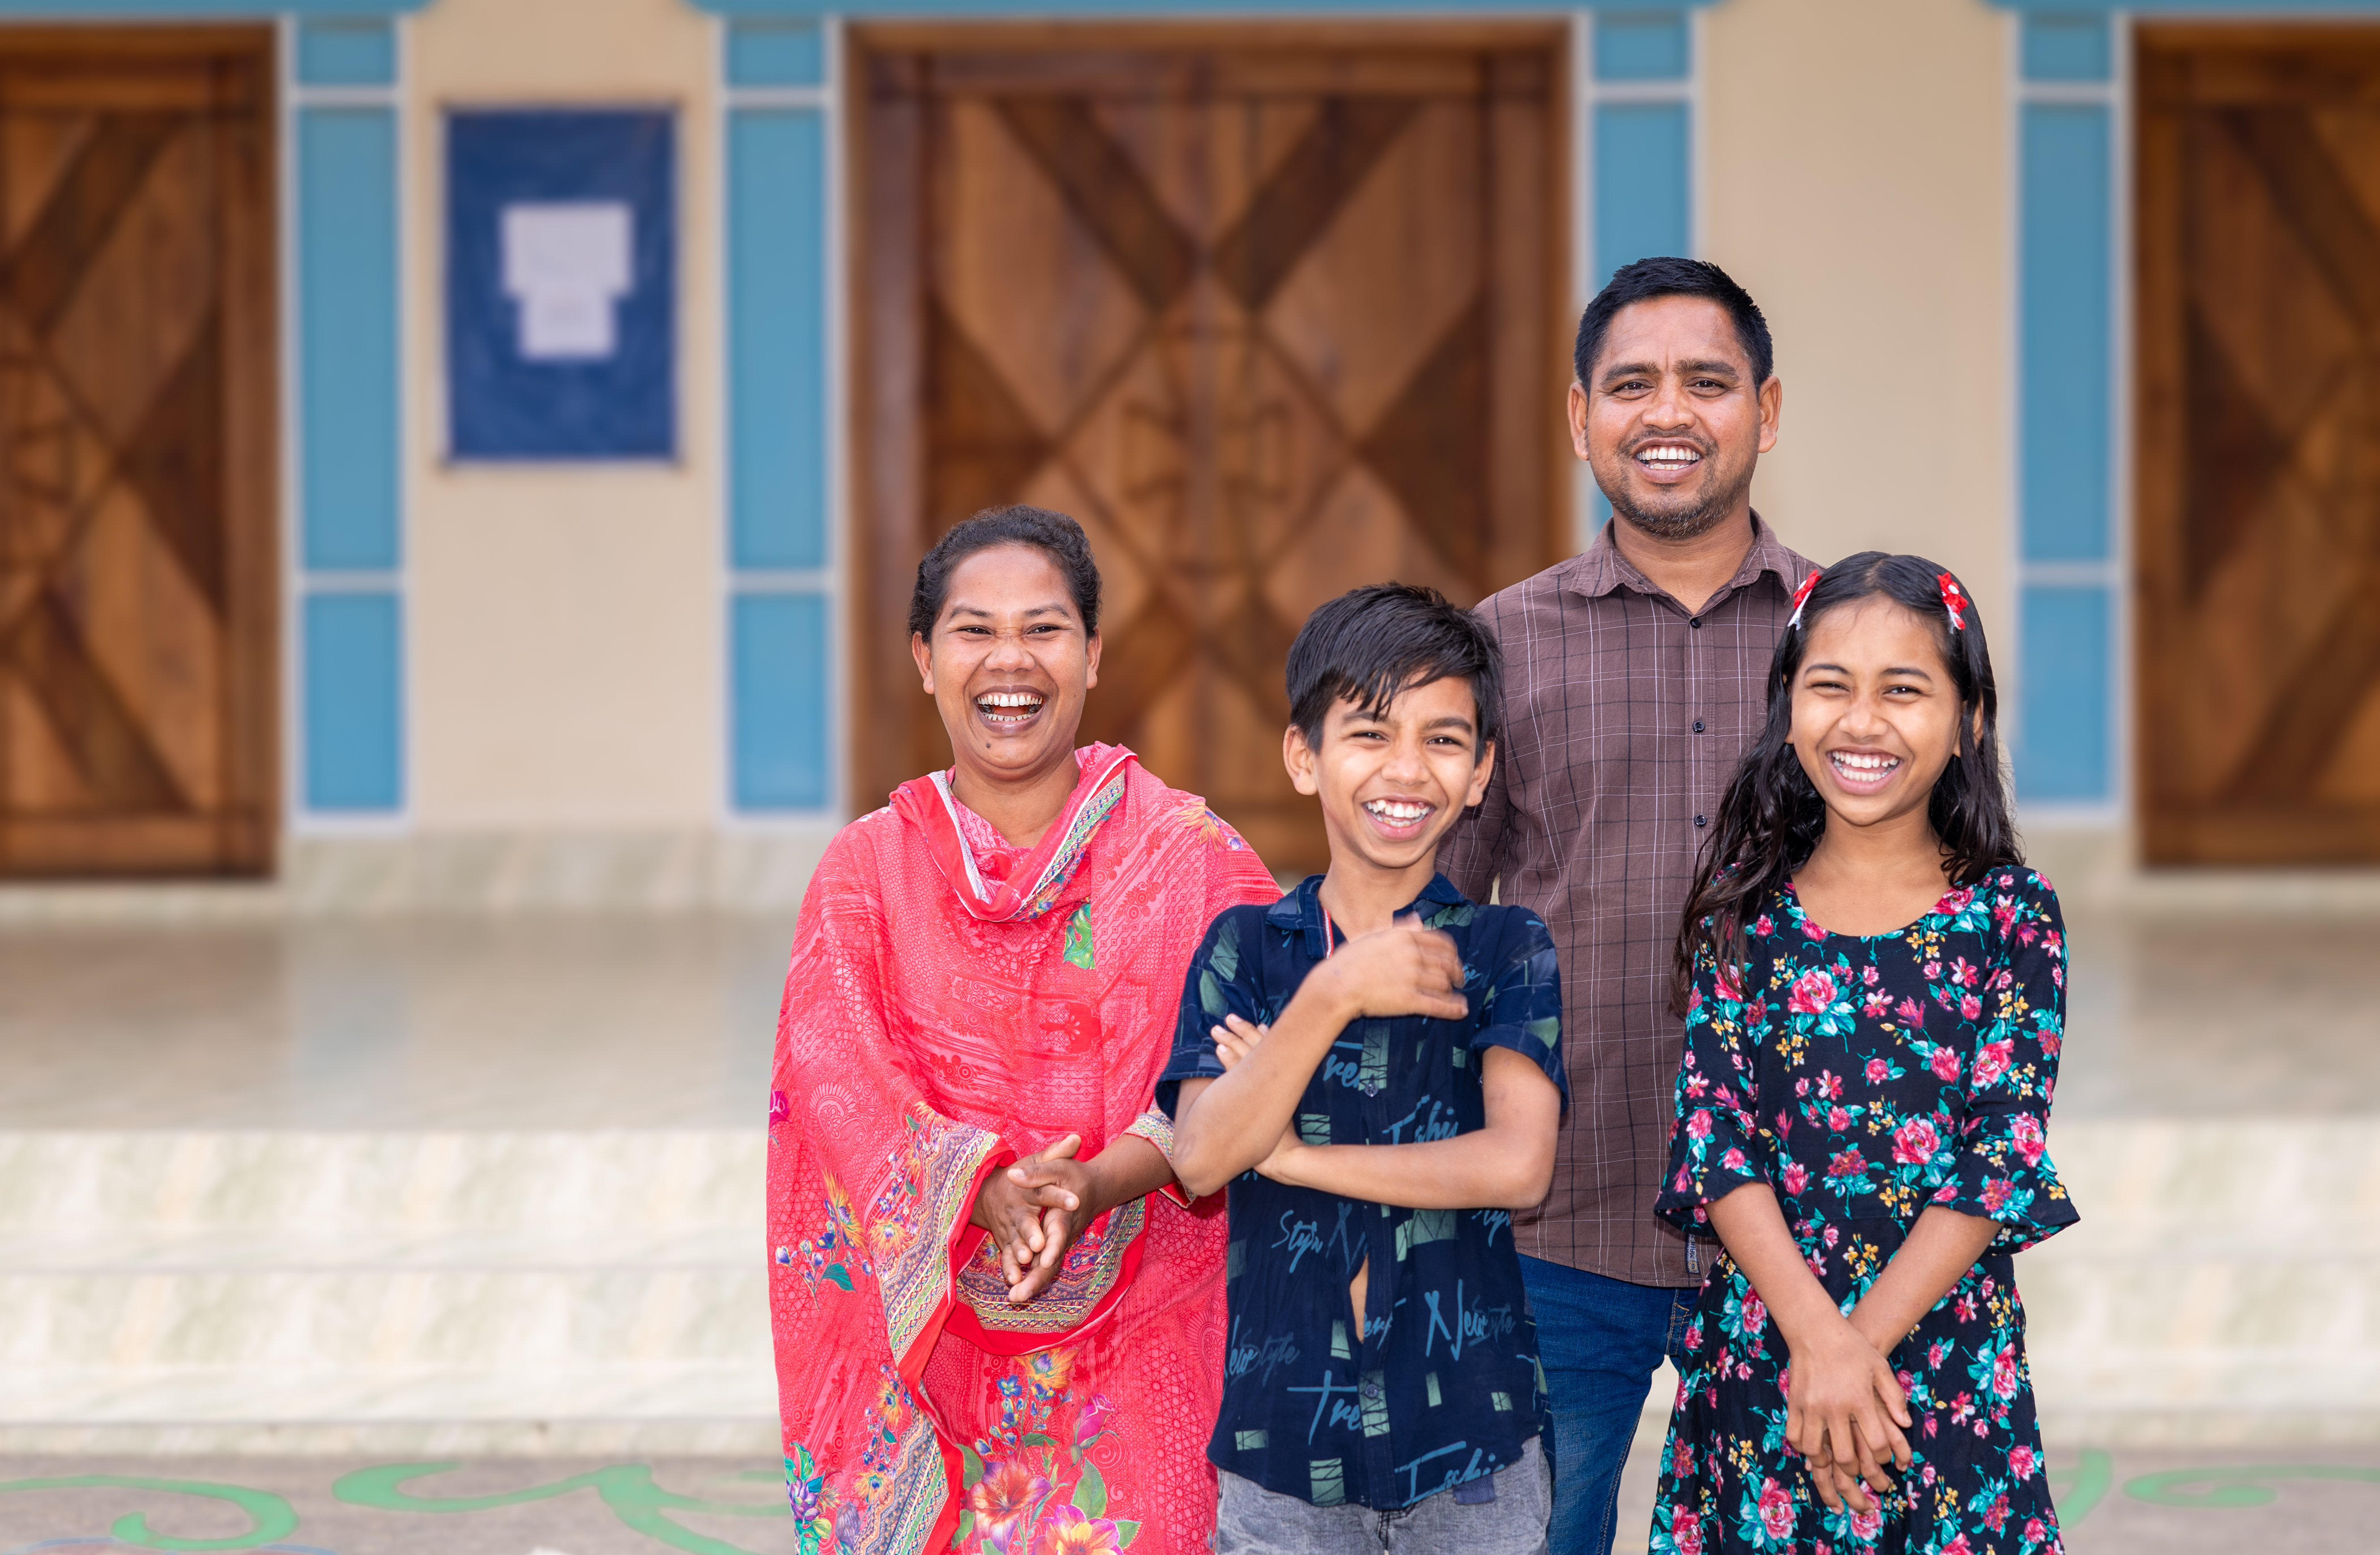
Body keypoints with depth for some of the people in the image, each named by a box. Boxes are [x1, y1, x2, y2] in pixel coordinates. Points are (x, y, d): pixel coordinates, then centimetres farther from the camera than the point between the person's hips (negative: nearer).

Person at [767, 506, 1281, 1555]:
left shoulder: (1187, 857, 1)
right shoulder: (866, 868, 6)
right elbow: (835, 1071, -5)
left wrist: (1097, 1182, -25)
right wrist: (981, 1183, -23)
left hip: (1134, 1340, -1)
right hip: (922, 1338, 1)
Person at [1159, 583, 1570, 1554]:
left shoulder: (1504, 950, -1)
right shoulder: (1245, 947, 4)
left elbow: (1517, 1165, -14)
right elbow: (1200, 1158, -10)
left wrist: (1288, 1152, -10)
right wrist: (1334, 994, -19)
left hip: (1469, 1442, -1)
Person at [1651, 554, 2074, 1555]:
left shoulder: (2012, 917, -2)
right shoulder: (1743, 916, 2)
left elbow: (2002, 1157, -8)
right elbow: (1715, 1135, -5)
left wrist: (1862, 1339, -15)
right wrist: (1817, 1333, -18)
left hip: (1950, 1358, -1)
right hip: (1755, 1352, 1)